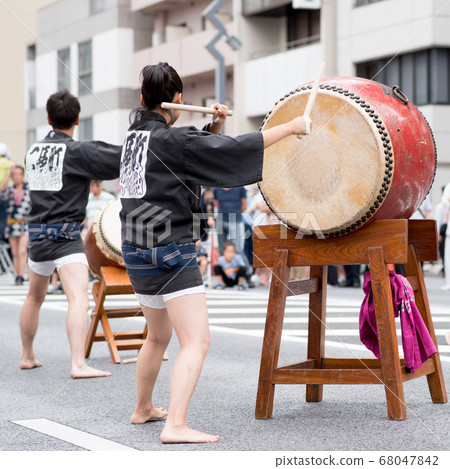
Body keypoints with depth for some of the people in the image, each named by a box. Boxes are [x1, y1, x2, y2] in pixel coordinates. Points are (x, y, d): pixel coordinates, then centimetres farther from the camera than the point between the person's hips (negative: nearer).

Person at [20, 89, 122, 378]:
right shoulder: (78, 151, -11)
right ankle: (78, 365, -29)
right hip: (65, 235, -7)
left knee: (35, 297, 24)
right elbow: (122, 159, -16)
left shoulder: (33, 151, 10)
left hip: (37, 233, 8)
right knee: (79, 298, -16)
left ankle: (28, 357, 37)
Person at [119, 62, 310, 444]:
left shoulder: (137, 134, 10)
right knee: (197, 341, -11)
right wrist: (291, 126, -11)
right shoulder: (169, 140, -14)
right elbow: (234, 151, -18)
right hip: (170, 251, -9)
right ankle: (176, 426, -22)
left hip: (137, 252, 9)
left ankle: (144, 409, 39)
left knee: (159, 336, 26)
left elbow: (199, 150, 21)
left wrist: (215, 126, 3)